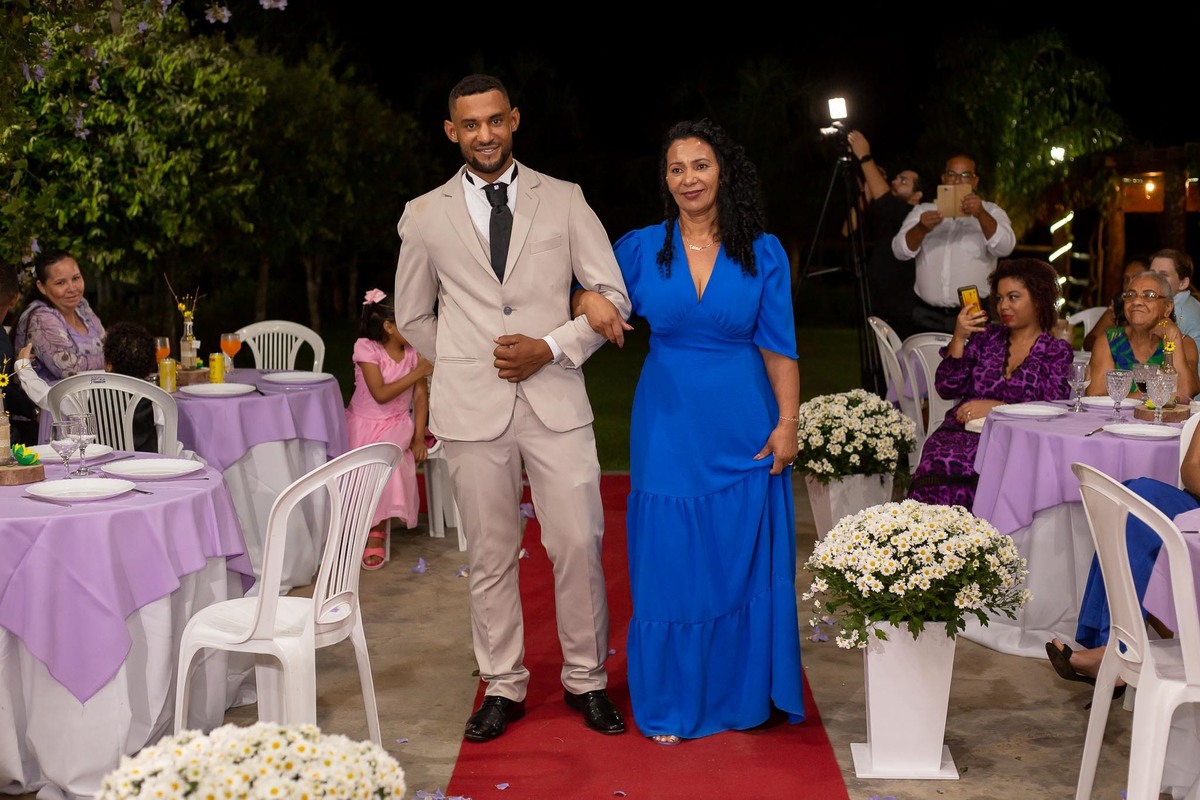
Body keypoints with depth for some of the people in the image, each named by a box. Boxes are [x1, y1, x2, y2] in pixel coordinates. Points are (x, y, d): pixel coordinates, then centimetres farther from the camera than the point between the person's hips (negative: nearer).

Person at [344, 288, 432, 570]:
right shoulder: (366, 348, -12)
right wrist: (417, 373, -22)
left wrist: (419, 437, -8)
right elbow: (381, 394, -20)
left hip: (396, 425, 1)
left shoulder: (414, 351, -1)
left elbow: (421, 396, 1)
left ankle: (376, 530, -13)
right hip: (363, 423, -1)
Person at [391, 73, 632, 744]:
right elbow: (412, 316, 18)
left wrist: (551, 349, -7)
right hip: (472, 409, 1)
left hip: (556, 399, 0)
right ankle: (503, 687, 20)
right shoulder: (426, 216, 8)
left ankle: (587, 679, 18)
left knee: (579, 545, 0)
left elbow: (613, 295, 5)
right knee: (491, 556, 7)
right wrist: (466, 363, 9)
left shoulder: (564, 200, 6)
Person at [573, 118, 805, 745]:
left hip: (745, 428, 0)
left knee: (744, 561, 8)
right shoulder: (641, 248, 1)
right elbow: (587, 292, 13)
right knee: (670, 559, 5)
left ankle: (742, 693, 26)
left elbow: (778, 347, 0)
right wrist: (591, 297, -10)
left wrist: (787, 423, -6)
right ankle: (671, 702, 20)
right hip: (670, 427, 0)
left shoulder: (762, 252, 0)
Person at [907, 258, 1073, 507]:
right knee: (938, 465, -33)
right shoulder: (987, 337, 19)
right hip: (963, 432, 3)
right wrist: (959, 339, 1)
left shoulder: (1057, 351, 11)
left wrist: (997, 407, -13)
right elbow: (947, 388, 12)